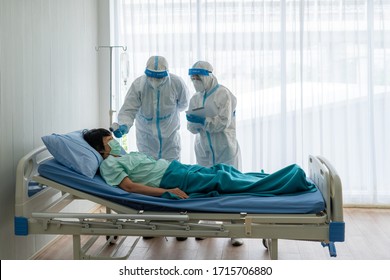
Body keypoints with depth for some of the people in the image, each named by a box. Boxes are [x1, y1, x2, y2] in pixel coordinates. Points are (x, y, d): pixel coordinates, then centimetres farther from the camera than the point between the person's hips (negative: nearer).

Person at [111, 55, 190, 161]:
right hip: (146, 136, -1)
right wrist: (124, 126, -44)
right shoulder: (137, 84, -23)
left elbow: (183, 103, 2)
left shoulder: (177, 83, -20)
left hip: (170, 135, 1)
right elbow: (128, 110, -25)